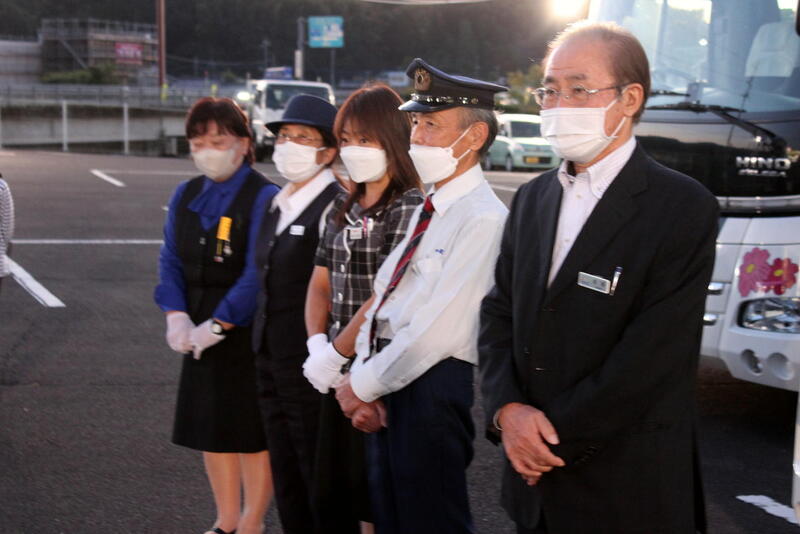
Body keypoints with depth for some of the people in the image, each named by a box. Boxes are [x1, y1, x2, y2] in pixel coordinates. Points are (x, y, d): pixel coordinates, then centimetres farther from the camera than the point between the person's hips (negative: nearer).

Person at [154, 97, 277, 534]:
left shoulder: (263, 197, -13)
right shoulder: (186, 195, 8)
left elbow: (257, 273, -19)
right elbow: (170, 260, 4)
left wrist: (218, 325, -21)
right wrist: (177, 316, -11)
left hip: (247, 330, -6)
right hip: (200, 332, 7)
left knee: (253, 430, 4)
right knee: (211, 424, 14)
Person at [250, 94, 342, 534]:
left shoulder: (334, 207, -16)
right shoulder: (277, 206, 13)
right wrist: (264, 358, 18)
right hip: (271, 366, 9)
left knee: (323, 488, 3)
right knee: (287, 484, 17)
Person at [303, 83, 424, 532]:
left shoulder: (410, 208, -12)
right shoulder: (344, 208, 12)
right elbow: (321, 284, 12)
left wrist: (334, 354, -14)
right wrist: (317, 345, -4)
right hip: (341, 372, 7)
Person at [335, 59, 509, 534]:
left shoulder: (483, 219, -17)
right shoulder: (426, 209, 12)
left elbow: (440, 331, -22)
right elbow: (384, 295, 12)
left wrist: (365, 384, -12)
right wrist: (364, 378, -1)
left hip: (432, 385, -9)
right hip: (386, 382, 9)